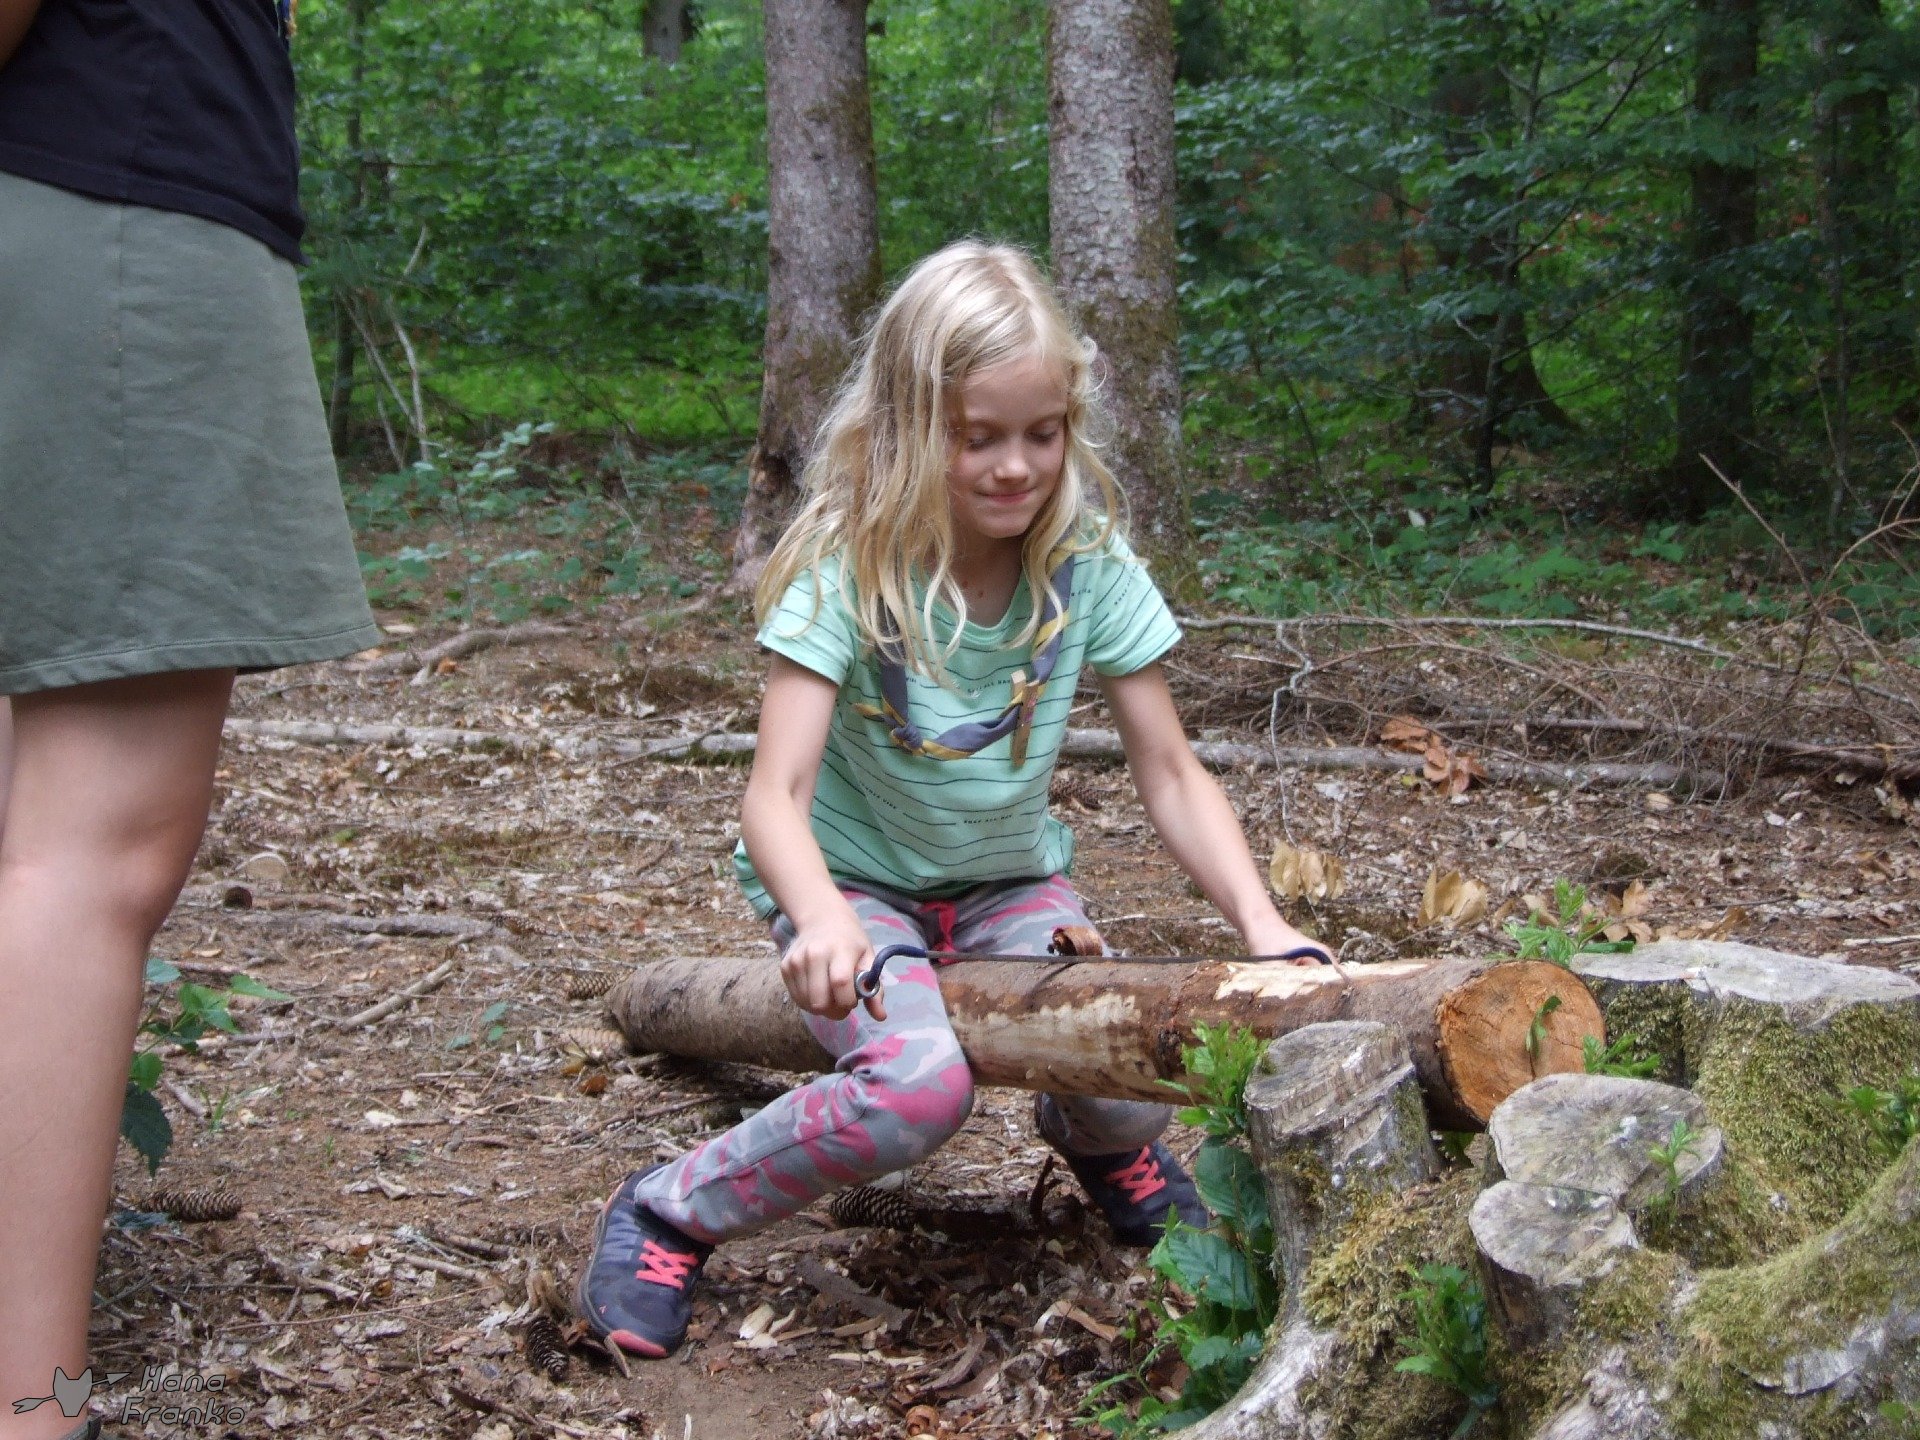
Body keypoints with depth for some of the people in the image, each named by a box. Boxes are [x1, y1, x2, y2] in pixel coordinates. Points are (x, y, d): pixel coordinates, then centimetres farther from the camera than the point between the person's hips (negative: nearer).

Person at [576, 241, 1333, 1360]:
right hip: (852, 879, -3)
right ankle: (668, 1214, -9)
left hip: (1012, 883, 3)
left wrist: (1265, 927, -25)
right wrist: (822, 920, -50)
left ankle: (1105, 1144, 19)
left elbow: (1172, 776, -9)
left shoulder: (1089, 565, -14)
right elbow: (777, 793, -29)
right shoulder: (847, 571, -23)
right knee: (919, 1086, -32)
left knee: (1129, 1096, -21)